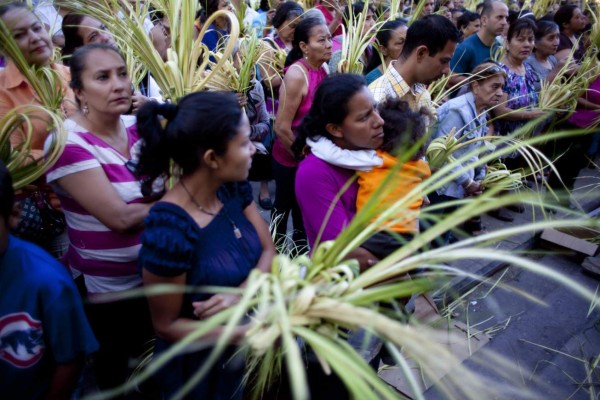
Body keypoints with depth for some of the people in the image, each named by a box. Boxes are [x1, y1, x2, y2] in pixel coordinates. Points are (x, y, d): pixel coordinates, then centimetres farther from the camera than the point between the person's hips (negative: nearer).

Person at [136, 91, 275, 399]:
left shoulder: (233, 188, -12)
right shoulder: (169, 232, -32)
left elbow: (268, 251, -6)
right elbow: (167, 325, -21)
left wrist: (242, 295, -26)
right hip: (200, 368, -6)